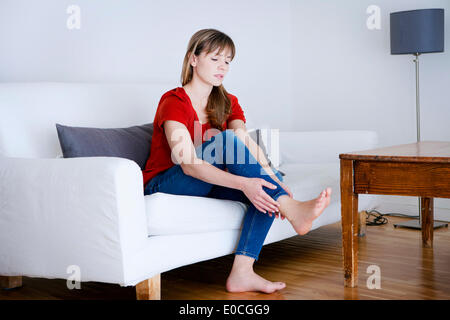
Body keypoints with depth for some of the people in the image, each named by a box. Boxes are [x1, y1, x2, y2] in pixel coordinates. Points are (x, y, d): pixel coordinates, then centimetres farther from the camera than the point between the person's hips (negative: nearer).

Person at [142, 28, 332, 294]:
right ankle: (293, 211, -36)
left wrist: (273, 180, -29)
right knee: (226, 139, -29)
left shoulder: (228, 103, 7)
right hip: (164, 187, -7)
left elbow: (249, 146, -10)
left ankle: (242, 273, -30)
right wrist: (243, 183, -39)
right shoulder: (173, 102, -15)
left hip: (208, 183, 7)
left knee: (268, 185, -21)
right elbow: (189, 164, -28)